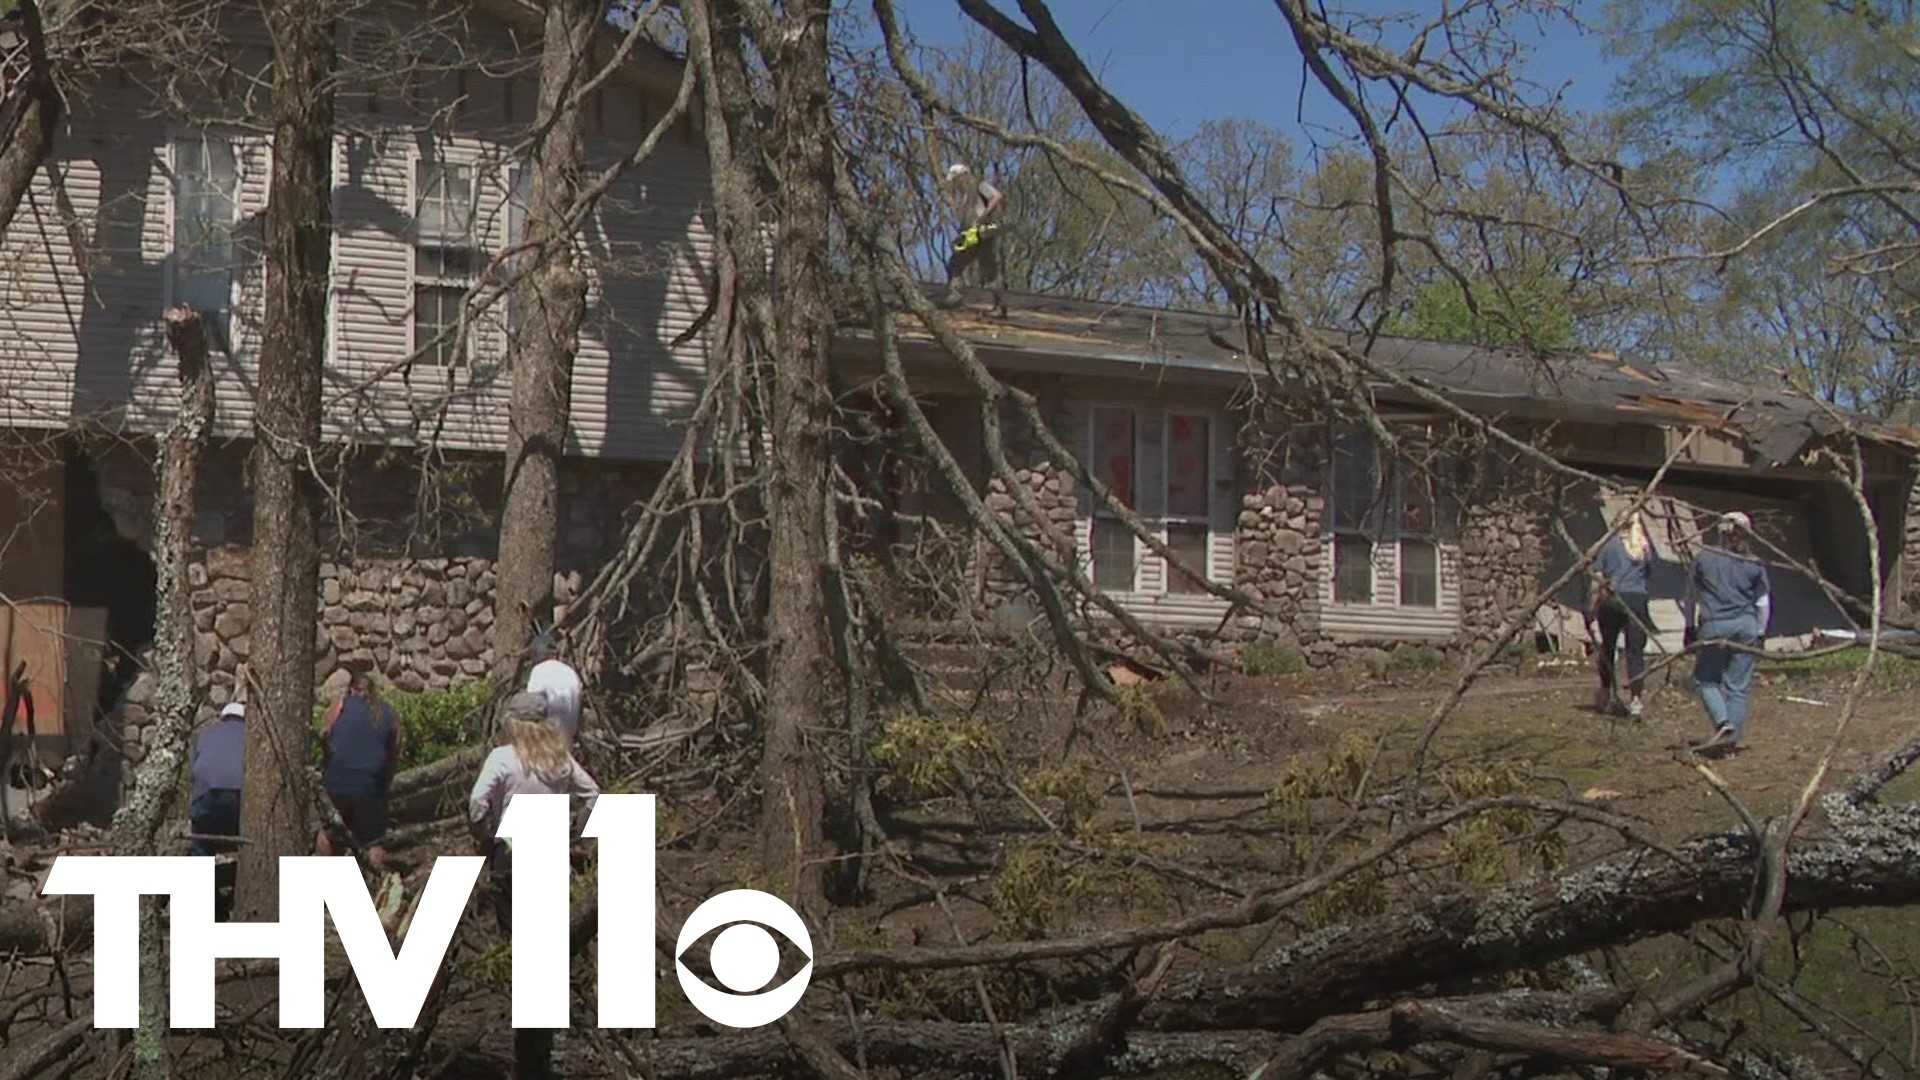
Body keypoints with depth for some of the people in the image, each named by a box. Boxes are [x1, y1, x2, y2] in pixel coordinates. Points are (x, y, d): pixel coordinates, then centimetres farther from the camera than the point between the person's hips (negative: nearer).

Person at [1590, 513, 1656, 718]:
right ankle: (1636, 698, -10)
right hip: (1637, 599, 0)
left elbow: (1598, 576, 1)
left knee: (1608, 647, 14)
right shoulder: (1646, 547, 5)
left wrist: (1594, 603, 7)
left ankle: (1608, 695, 23)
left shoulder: (1611, 543, 1)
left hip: (1611, 600, 0)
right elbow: (1649, 573, 13)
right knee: (1635, 650, -1)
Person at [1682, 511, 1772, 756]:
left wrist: (1690, 628, 17)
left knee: (1706, 679, 10)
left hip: (1714, 626, -2)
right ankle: (1732, 739, 6)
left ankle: (1723, 723, -12)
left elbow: (1691, 597, 8)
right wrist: (1760, 635, 17)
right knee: (1738, 687, 6)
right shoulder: (1755, 566, 6)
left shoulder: (1703, 559, 3)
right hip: (1746, 625, 2)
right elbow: (1763, 604, 9)